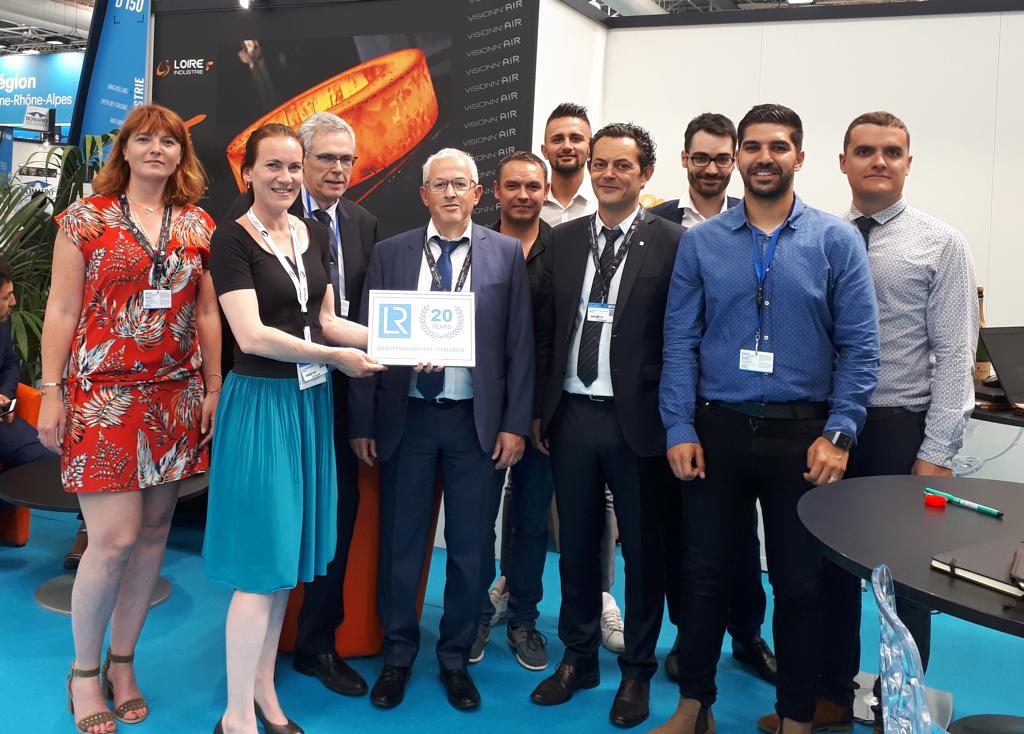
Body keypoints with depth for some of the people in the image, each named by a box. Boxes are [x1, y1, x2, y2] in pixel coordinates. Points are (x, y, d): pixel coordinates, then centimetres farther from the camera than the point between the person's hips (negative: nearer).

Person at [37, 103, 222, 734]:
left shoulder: (199, 226, 9)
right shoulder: (86, 217, 1)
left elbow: (207, 315, 11)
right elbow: (61, 309, -1)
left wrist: (214, 390, 7)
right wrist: (52, 392, -5)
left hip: (174, 397, 4)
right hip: (102, 394, -3)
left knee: (154, 532, 8)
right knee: (115, 537, -8)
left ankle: (123, 662, 25)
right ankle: (84, 671, 14)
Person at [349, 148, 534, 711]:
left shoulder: (506, 254, 3)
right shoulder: (390, 254, 4)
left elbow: (519, 344, 0)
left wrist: (515, 424, -5)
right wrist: (362, 423, 0)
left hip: (477, 419, 0)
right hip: (406, 416, 1)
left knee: (469, 548, 9)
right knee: (400, 544, 10)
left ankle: (456, 657, 27)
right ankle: (398, 654, 29)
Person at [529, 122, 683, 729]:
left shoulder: (673, 243, -5)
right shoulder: (565, 239, 9)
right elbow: (546, 330, 9)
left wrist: (673, 420, -8)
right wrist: (540, 409, 7)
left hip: (638, 420, -4)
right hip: (572, 415, 4)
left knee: (643, 548, 9)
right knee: (576, 543, 14)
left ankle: (637, 672, 27)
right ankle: (578, 659, 32)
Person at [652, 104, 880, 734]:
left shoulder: (836, 240, 0)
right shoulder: (701, 242, 3)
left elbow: (860, 346, -3)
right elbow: (681, 343, 1)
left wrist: (839, 434, -10)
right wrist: (680, 430, -6)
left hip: (801, 433, -1)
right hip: (716, 428, 1)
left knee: (801, 582, 9)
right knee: (705, 572, 10)